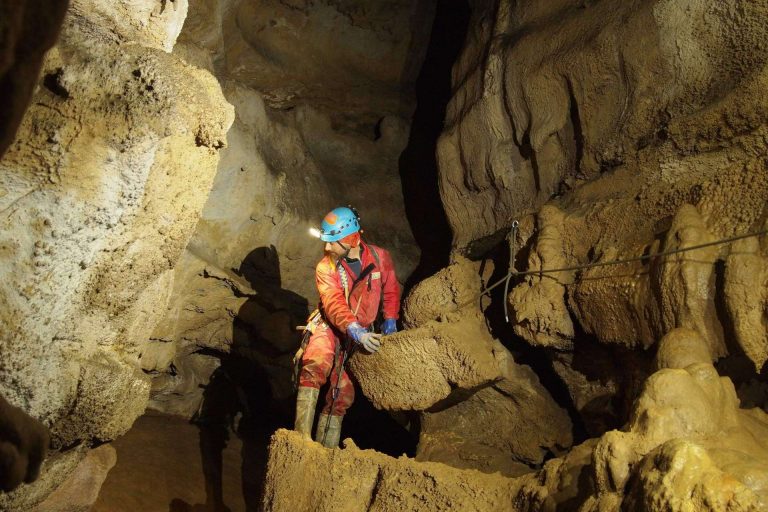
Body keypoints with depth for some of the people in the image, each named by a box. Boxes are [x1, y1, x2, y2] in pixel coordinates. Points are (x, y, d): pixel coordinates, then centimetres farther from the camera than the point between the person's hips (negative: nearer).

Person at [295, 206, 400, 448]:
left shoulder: (379, 257, -5)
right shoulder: (325, 268, -11)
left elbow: (390, 289, 12)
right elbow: (333, 304, -25)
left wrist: (390, 318, 0)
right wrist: (355, 331, -40)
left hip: (361, 334, 3)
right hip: (330, 328, -3)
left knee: (343, 393, 1)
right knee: (314, 367, -31)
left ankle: (326, 448, 10)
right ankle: (302, 436, -34)